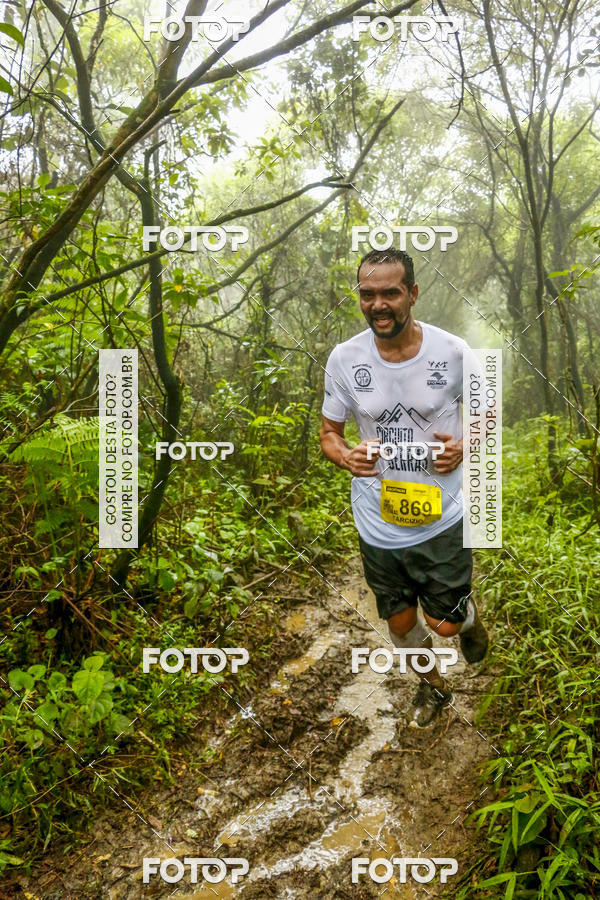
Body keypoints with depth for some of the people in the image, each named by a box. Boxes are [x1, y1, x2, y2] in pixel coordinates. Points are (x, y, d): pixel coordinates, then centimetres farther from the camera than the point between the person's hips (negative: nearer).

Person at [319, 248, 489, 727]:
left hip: (442, 519, -2)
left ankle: (468, 613, 46)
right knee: (401, 622, 18)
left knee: (444, 624, 6)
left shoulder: (453, 351, -11)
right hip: (378, 523, 2)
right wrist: (347, 457, -19)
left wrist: (463, 446, -15)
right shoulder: (344, 358, -9)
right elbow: (330, 431, 3)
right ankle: (433, 685, 50)